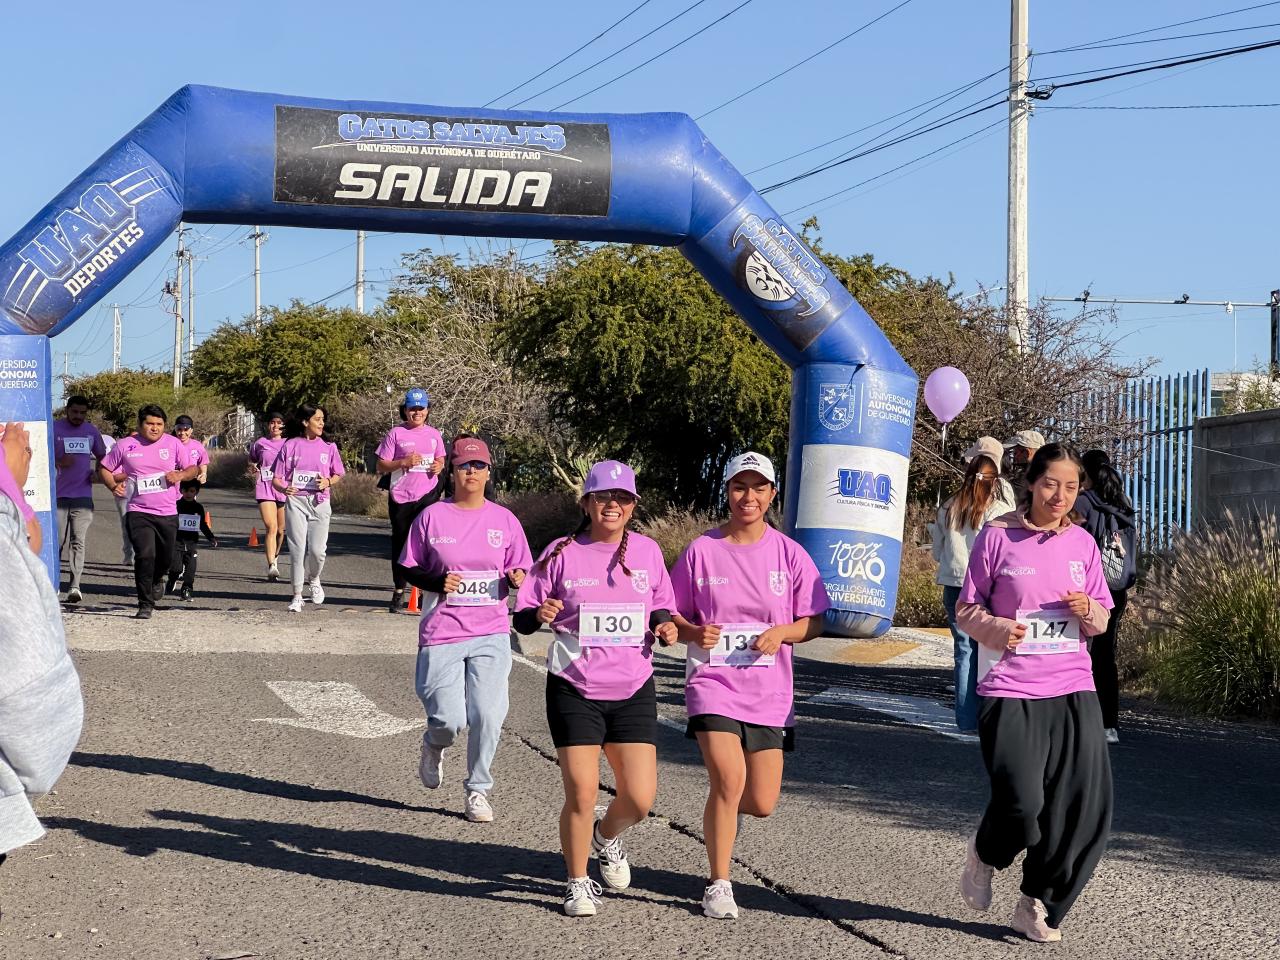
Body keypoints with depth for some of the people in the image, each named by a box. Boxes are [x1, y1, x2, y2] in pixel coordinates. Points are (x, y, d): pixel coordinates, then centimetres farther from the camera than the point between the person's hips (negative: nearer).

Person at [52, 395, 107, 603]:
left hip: (83, 494, 2)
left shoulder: (91, 431, 11)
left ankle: (74, 586, -10)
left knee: (78, 541, -6)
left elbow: (102, 456, 24)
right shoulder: (55, 429, 0)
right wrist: (58, 462, -17)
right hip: (58, 494, -2)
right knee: (57, 540, 0)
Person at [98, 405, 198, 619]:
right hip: (139, 512, -2)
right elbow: (103, 468, 10)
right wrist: (113, 485, -8)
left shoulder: (173, 444, 3)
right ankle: (145, 605, -8)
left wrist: (180, 475, -15)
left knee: (166, 558, 13)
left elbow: (194, 468, 7)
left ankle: (157, 579, 49)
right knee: (145, 555, -17)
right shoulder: (125, 445, 1)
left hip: (168, 513, 2)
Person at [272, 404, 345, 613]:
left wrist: (328, 482, -8)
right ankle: (297, 596, 6)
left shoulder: (329, 447, 6)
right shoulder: (290, 445, 2)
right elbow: (276, 478, 2)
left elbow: (337, 474, 14)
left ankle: (313, 579, 25)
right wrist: (284, 488, -19)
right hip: (296, 500, -1)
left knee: (317, 549, -8)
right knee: (297, 549, -4)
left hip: (319, 502, 1)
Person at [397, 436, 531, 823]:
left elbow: (518, 570, 13)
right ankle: (434, 746, 30)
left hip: (491, 634, 1)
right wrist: (437, 581, -12)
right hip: (442, 632, -1)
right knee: (450, 718, -8)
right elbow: (409, 570, 7)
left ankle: (478, 790, 11)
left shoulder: (504, 520, 6)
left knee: (487, 714, -10)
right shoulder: (431, 517, 2)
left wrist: (517, 578, -11)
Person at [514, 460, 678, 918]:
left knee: (639, 799, -3)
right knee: (581, 794, -7)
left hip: (633, 691, 2)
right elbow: (521, 617, -1)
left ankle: (607, 837, 31)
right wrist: (540, 615, -22)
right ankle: (578, 883, 15)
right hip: (574, 691, -2)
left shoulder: (647, 552, 4)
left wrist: (665, 626, -6)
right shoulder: (563, 553, -3)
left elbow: (662, 608, 16)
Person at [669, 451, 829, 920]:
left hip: (769, 692, 2)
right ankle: (719, 885, -5)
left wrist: (781, 633, -14)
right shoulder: (702, 551, -1)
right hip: (713, 683, -2)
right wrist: (693, 633, -15)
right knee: (729, 779, -22)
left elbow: (814, 622, 6)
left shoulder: (788, 553, 2)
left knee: (761, 804, 3)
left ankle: (725, 812, 42)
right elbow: (673, 616, 6)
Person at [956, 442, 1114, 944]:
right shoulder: (997, 536, -2)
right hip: (1012, 691, -4)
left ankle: (1037, 904, 15)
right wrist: (998, 628, -16)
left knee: (1085, 807, -4)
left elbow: (1101, 621, 16)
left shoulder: (1082, 543, 9)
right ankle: (984, 855, 20)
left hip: (1073, 691, 4)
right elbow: (967, 611, 3)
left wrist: (1089, 611, -7)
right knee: (1021, 803, -15)